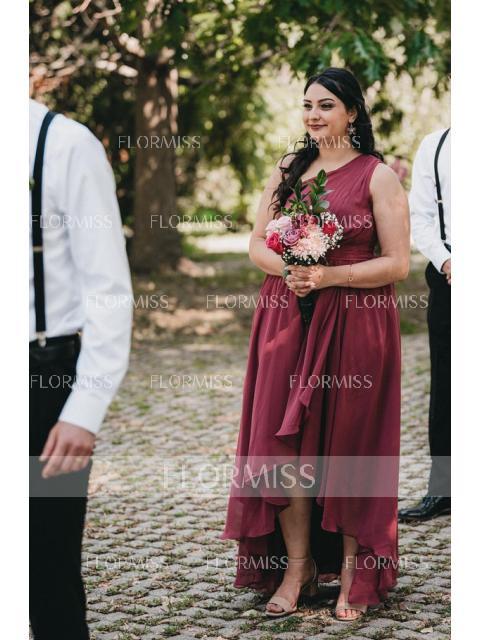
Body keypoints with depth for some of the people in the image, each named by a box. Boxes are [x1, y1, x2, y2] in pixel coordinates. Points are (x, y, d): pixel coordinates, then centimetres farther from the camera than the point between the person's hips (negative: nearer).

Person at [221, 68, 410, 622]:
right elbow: (257, 246, 11)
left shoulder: (378, 176, -3)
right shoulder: (287, 170, 12)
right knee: (283, 442, 1)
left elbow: (397, 264, -8)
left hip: (354, 323, -4)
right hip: (286, 320, 4)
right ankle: (297, 565, 14)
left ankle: (354, 570, 15)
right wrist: (288, 269, -11)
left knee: (347, 448, 2)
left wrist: (328, 276, -19)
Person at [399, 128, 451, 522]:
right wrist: (444, 261, -7)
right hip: (447, 272, 3)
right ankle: (441, 491, 10)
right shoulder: (434, 146, 8)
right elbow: (420, 215, 8)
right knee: (444, 380, 5)